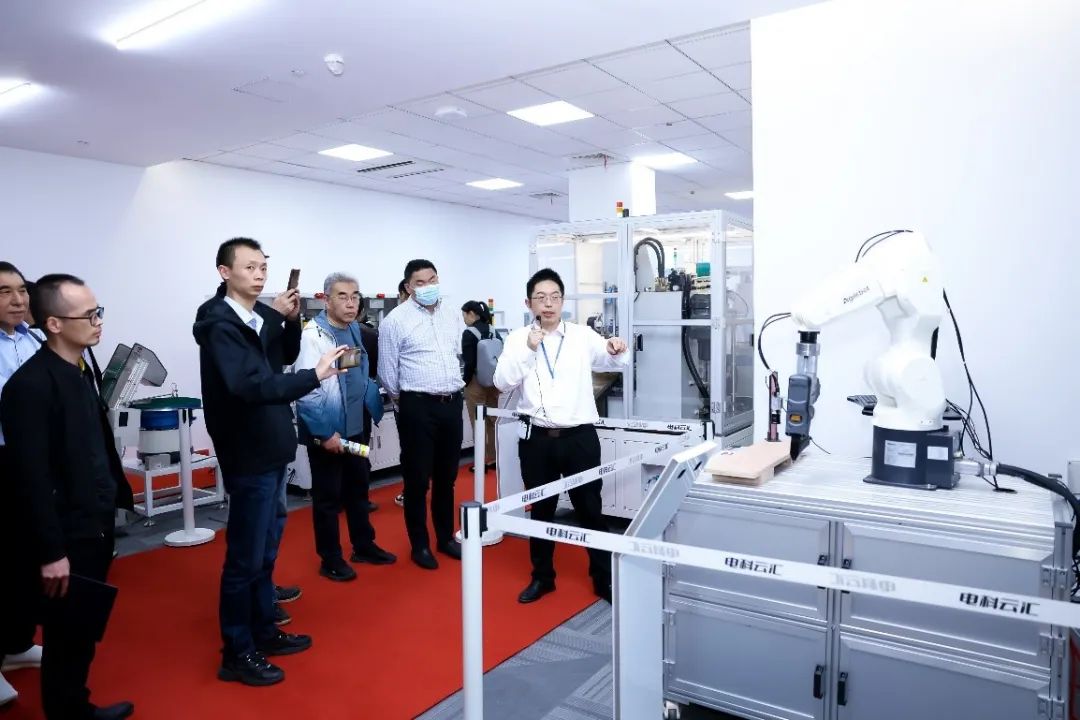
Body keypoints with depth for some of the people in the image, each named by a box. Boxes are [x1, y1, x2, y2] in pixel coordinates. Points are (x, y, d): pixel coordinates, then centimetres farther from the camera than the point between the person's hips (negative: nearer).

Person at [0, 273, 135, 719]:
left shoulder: (79, 370, 5)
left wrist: (115, 496, 11)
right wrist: (50, 552, -18)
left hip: (94, 527, 8)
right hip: (66, 538, -8)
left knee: (84, 633, 21)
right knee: (67, 637, 9)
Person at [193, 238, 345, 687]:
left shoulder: (260, 316, 7)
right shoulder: (220, 323, -18)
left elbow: (279, 360, 18)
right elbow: (250, 385, -31)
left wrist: (285, 320, 7)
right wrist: (315, 375, -36)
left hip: (270, 449, 9)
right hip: (249, 455, -9)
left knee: (265, 549, 19)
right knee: (245, 556, 3)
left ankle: (263, 631, 34)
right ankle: (237, 653, 18)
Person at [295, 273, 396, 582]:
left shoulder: (354, 329, 7)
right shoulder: (313, 335, -19)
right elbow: (306, 388, -22)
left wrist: (371, 409, 12)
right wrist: (324, 432, -21)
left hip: (355, 427, 8)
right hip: (327, 431, -8)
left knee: (359, 488, 20)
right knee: (328, 497, 7)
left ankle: (364, 546, 36)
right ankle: (330, 559, 22)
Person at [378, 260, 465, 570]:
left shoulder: (451, 315, 9)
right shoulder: (396, 319, -8)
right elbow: (387, 369, -3)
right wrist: (401, 401, 6)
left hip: (452, 403, 5)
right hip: (418, 406, -5)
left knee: (446, 477, 16)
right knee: (417, 479, 5)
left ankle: (446, 537, 31)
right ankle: (420, 544, 20)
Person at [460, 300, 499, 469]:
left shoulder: (469, 333, -14)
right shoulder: (493, 331, 6)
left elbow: (469, 363, -17)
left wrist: (464, 383, -4)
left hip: (477, 383, -7)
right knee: (493, 421, 13)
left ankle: (483, 461, 8)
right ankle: (494, 458, 20)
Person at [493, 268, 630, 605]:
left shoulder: (583, 335, 1)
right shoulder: (518, 339, 2)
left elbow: (616, 363, -1)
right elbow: (502, 382, -7)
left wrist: (617, 351, -24)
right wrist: (528, 349, -18)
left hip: (580, 437, -1)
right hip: (536, 438, 1)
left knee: (590, 509, 9)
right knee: (541, 510, 15)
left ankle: (604, 578, 25)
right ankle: (542, 577, 32)